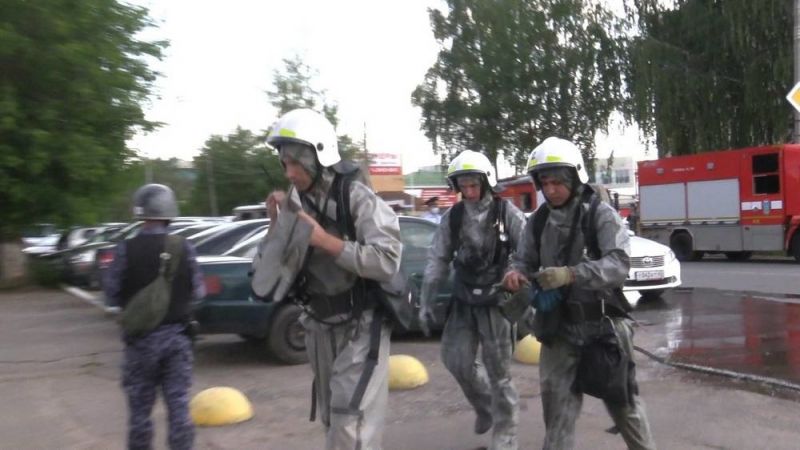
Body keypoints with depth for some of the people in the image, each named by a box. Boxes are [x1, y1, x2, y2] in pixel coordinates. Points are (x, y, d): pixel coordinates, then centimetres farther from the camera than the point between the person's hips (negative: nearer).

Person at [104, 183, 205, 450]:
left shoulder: (126, 250, -10)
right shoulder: (184, 248, -6)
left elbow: (112, 294, -3)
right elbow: (198, 292, 0)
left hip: (141, 337, -1)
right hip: (177, 335, 1)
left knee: (140, 406, 11)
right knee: (178, 403, 8)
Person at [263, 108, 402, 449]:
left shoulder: (358, 199, -16)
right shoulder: (293, 204, 1)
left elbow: (387, 262, -26)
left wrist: (325, 240, -27)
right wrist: (276, 226, -12)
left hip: (361, 326, -6)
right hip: (320, 326, 6)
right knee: (333, 419, 18)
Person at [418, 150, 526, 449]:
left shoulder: (506, 212, -8)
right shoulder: (452, 217, 3)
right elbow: (438, 261, 7)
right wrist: (425, 302, 5)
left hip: (498, 301, -4)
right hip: (464, 301, 4)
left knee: (498, 371, 1)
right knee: (456, 360, 3)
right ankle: (485, 405, 32)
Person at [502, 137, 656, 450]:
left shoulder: (600, 215, -12)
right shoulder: (538, 221, 3)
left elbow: (619, 265, -24)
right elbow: (524, 260, 7)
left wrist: (571, 274, -38)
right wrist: (515, 274, -18)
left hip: (603, 324, -3)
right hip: (558, 327, 3)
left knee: (623, 403, 15)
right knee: (557, 408, 4)